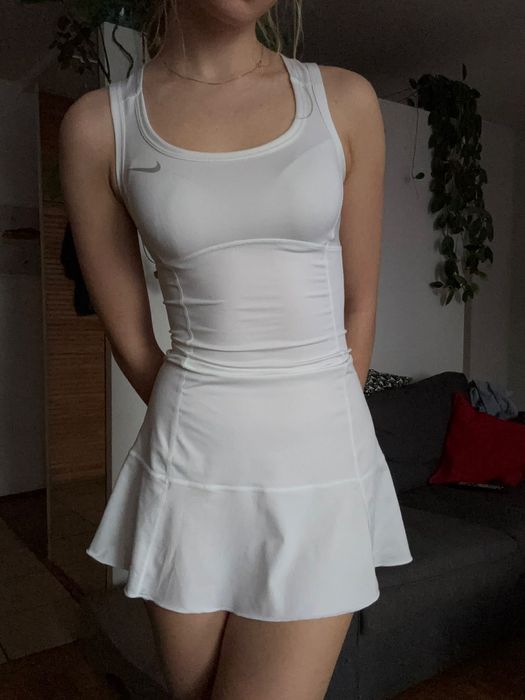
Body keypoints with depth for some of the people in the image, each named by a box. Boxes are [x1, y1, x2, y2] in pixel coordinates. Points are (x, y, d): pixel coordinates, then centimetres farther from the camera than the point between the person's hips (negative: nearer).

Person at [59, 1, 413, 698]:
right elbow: (129, 336, 3)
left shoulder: (346, 100, 3)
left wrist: (309, 430, 9)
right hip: (189, 469, 1)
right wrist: (205, 431, 8)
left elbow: (360, 303, 6)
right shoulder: (98, 125, 0)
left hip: (319, 466, 0)